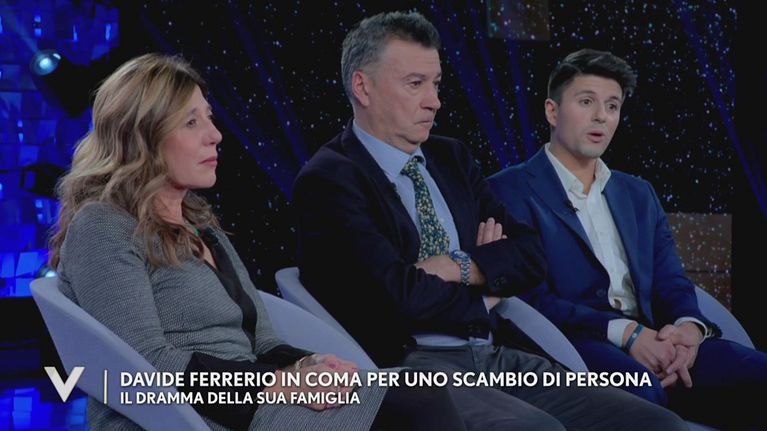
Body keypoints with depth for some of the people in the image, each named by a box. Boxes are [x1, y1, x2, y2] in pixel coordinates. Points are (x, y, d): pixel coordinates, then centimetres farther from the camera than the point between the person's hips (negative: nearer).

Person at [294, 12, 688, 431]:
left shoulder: (452, 157, 18)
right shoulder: (328, 179, -5)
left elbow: (530, 256, 13)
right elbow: (400, 295, -17)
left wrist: (461, 268, -6)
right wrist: (482, 297, 1)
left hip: (498, 359, 7)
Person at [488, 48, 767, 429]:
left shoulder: (638, 195, 26)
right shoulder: (510, 192, 4)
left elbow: (671, 283, 16)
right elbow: (528, 298, -7)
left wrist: (689, 327, -9)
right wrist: (624, 332, -18)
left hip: (655, 344, 6)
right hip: (573, 347, -6)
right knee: (639, 391, -40)